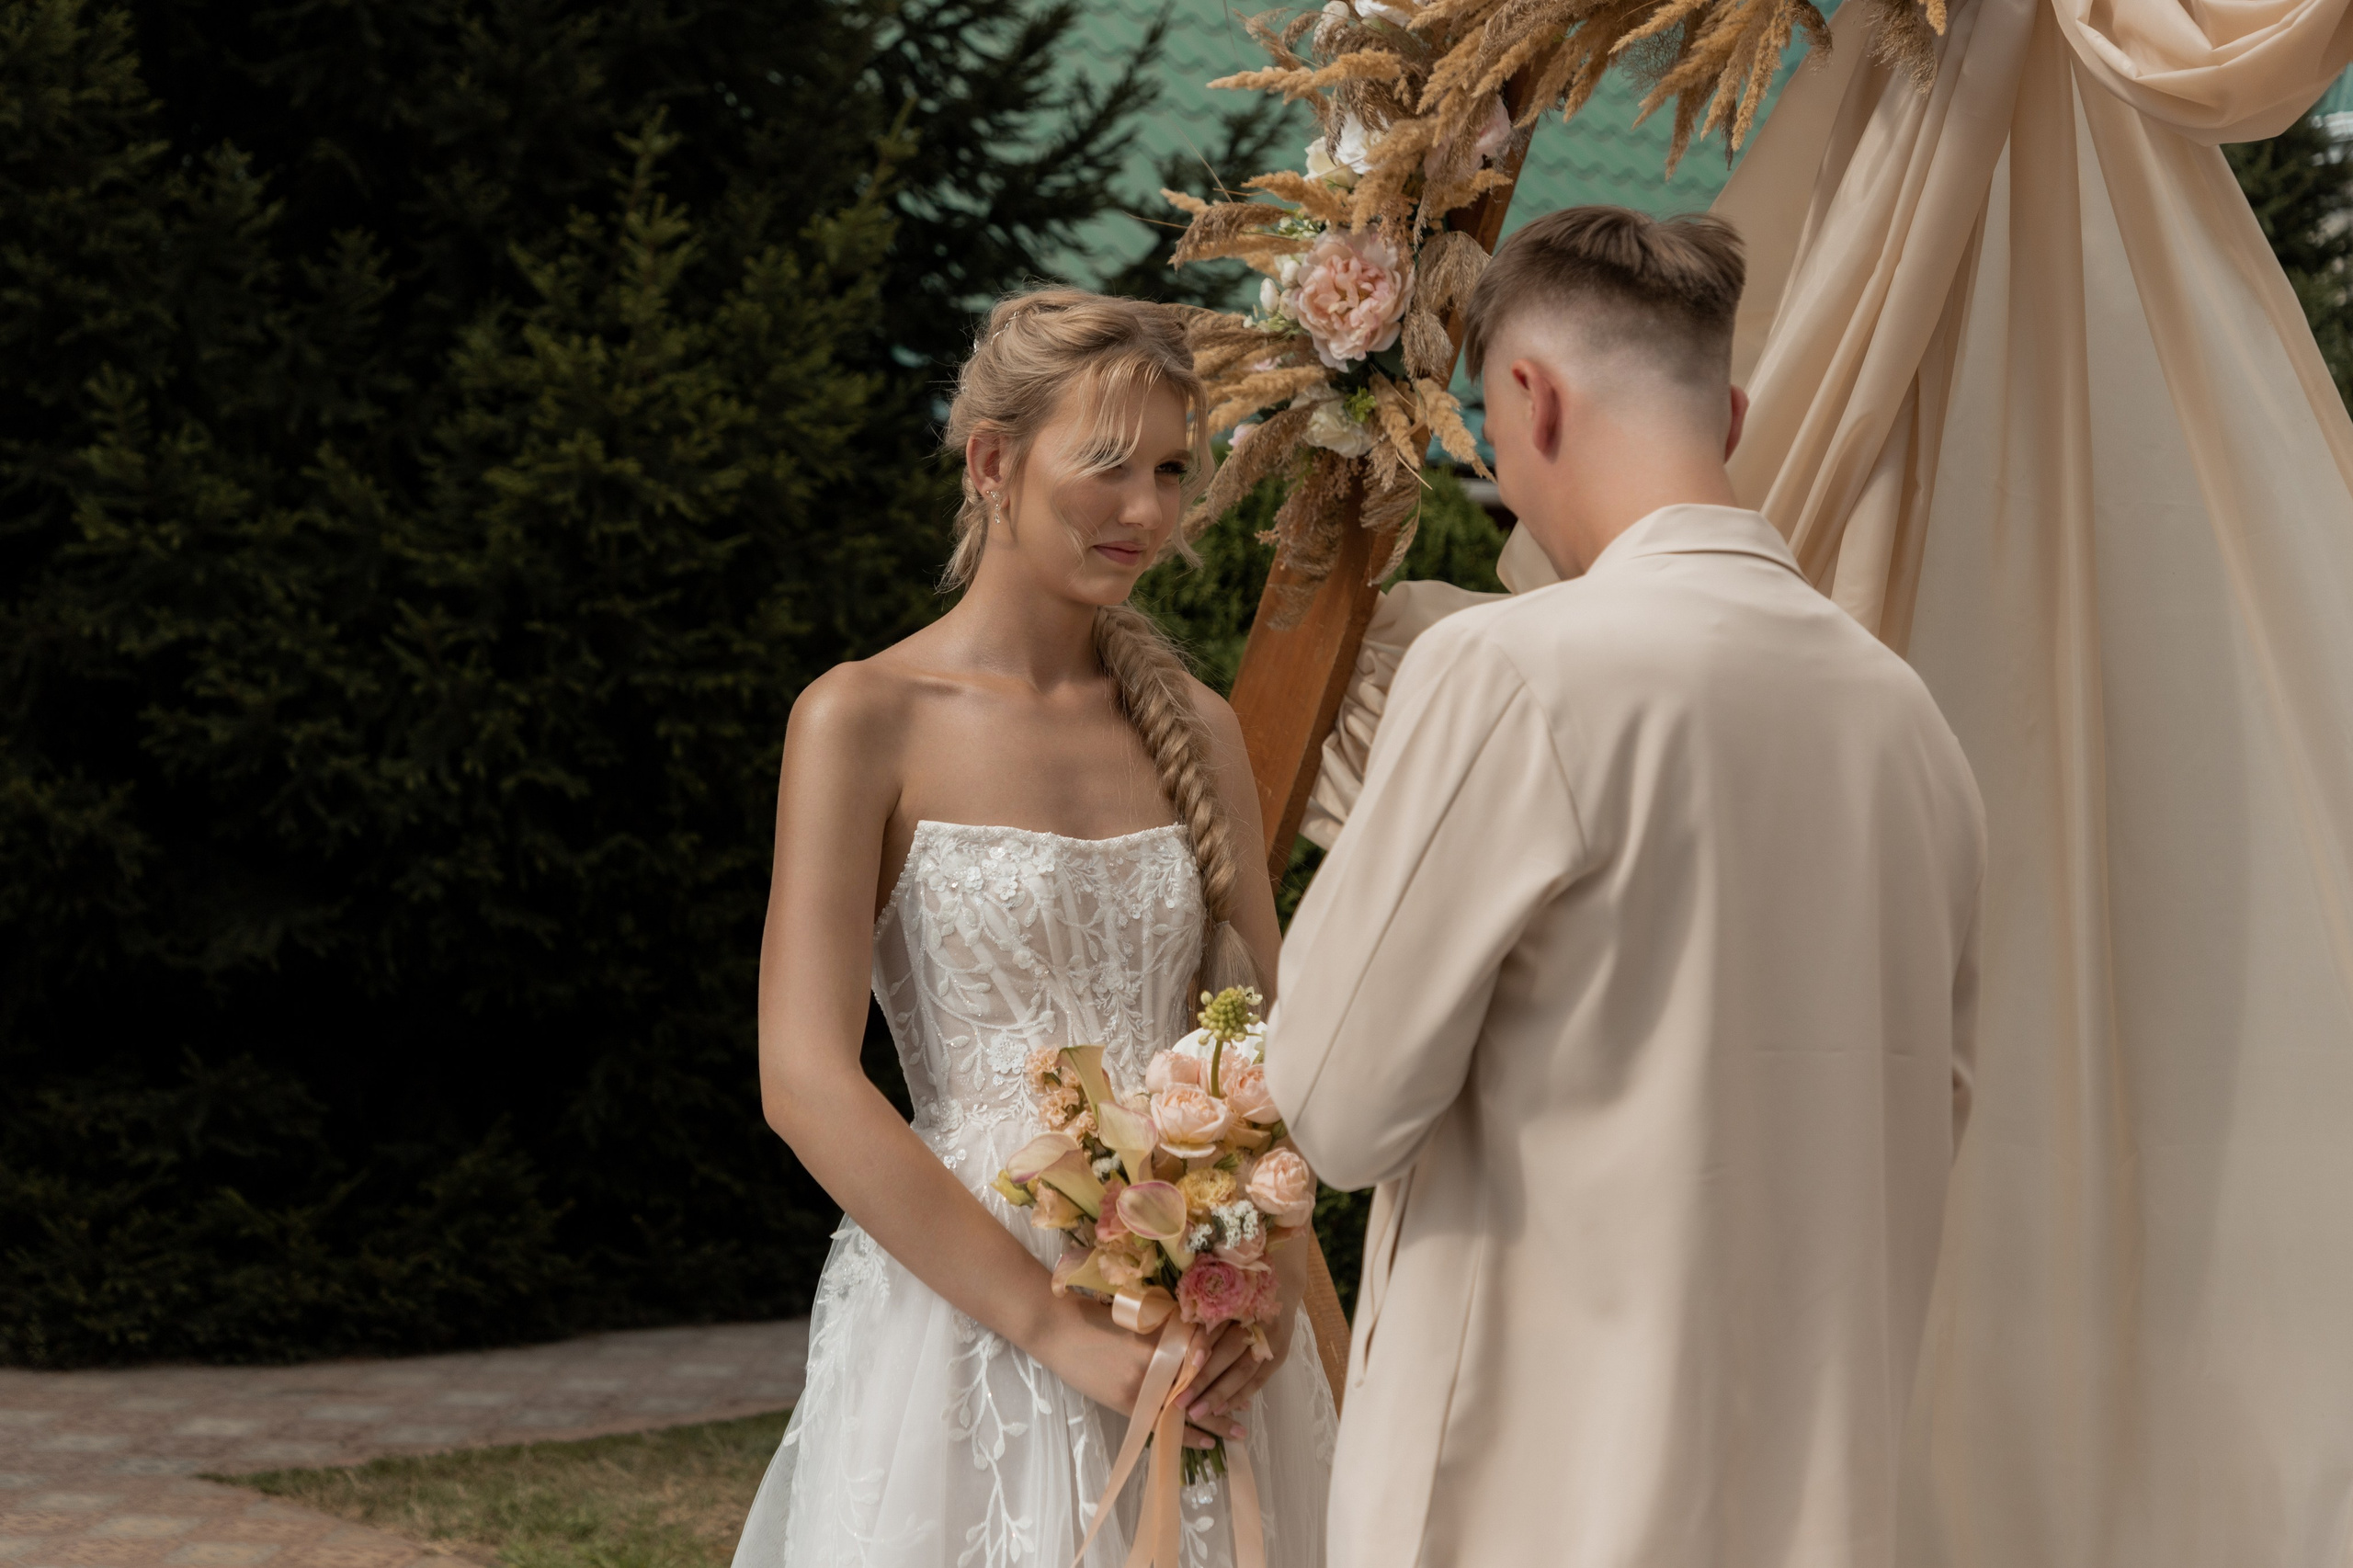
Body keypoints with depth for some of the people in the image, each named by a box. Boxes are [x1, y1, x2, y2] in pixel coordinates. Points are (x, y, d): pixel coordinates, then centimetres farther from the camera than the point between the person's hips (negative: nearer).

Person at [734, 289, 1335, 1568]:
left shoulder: (1193, 728, 8)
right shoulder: (866, 718, -7)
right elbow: (805, 1081, -13)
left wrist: (1267, 1277, -9)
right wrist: (1065, 1334, -17)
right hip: (964, 1309, -4)